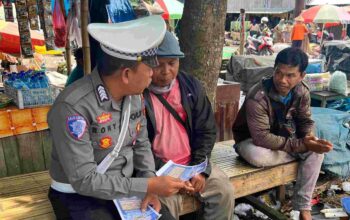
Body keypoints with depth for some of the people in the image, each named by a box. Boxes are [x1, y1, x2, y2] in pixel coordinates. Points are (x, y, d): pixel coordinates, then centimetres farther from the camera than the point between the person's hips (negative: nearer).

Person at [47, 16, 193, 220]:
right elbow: (84, 180, -25)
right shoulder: (73, 107, -26)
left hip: (126, 188, 5)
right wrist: (148, 186, -25)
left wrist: (150, 184, -9)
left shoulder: (134, 95, -6)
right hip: (80, 196, -5)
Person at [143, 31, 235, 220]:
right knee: (166, 202, -27)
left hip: (192, 163, 5)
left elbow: (206, 131, 4)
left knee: (224, 191, -8)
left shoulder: (191, 85, 2)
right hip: (158, 168, -4)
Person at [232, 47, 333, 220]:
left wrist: (307, 138, -23)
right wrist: (301, 145, -34)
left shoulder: (302, 92, -11)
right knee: (258, 157, -39)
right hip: (251, 139, -5)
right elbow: (262, 138, -34)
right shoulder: (258, 97, -32)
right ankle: (298, 156, -7)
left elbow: (305, 121, 1)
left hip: (280, 137, 6)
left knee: (316, 150, -16)